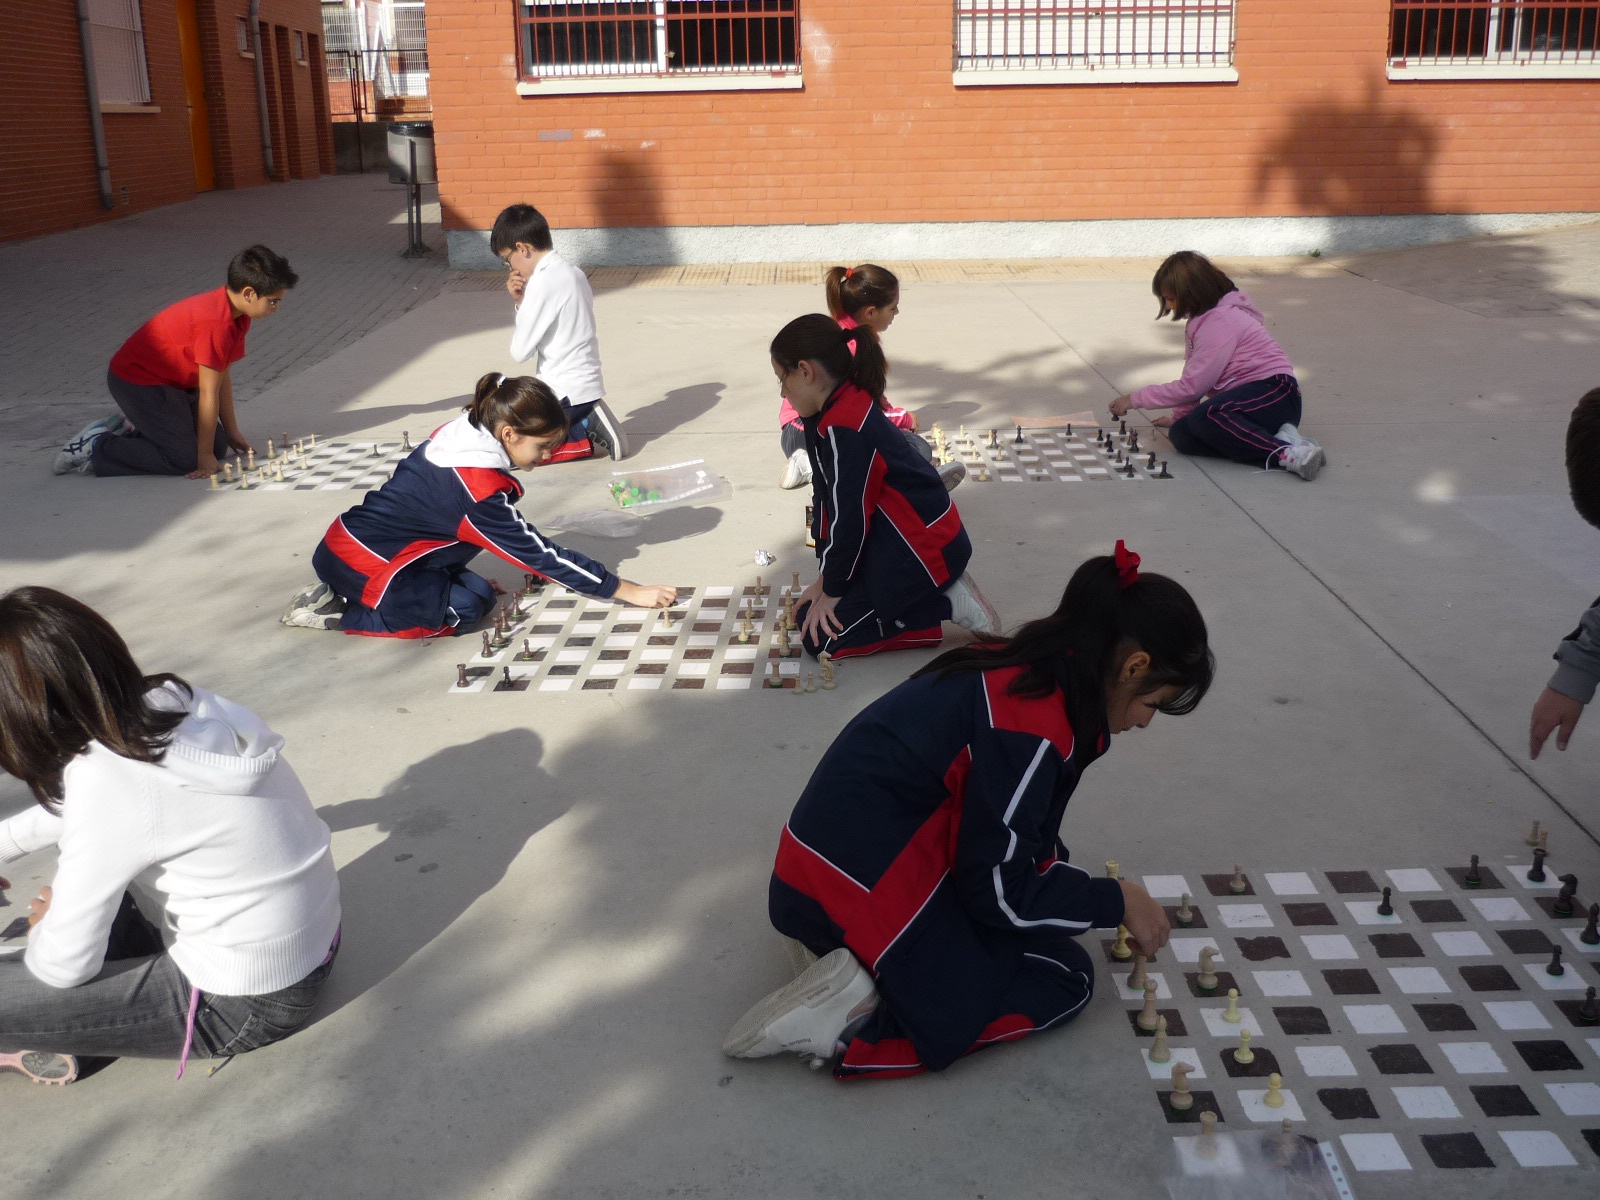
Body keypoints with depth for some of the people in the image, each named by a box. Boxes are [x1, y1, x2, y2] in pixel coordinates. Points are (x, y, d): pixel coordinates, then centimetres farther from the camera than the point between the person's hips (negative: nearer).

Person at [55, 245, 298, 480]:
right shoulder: (217, 324, -31)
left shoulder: (236, 315, -1)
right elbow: (209, 394, -26)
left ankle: (131, 430, 16)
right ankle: (95, 447, -4)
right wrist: (205, 457, -19)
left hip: (171, 380, 10)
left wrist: (232, 431, 8)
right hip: (135, 380, -10)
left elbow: (223, 375, 5)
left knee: (218, 447, 5)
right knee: (185, 458, -18)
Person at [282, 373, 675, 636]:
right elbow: (540, 554, -18)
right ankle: (335, 614, -8)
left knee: (478, 589, 6)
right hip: (361, 564, -9)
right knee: (467, 608, -11)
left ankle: (338, 594, 9)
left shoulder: (456, 434, 0)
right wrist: (629, 591, -15)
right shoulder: (480, 489, -24)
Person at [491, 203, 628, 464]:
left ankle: (588, 435, -8)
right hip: (588, 385, 9)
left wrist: (520, 304, 0)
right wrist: (522, 301, 4)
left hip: (565, 393, -9)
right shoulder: (574, 273, 10)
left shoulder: (542, 282, -17)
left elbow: (520, 351, -15)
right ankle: (589, 425, 6)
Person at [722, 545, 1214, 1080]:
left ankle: (870, 974, 7)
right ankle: (857, 1022, -10)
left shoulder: (1025, 670, 7)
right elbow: (998, 891, -15)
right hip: (864, 892, -9)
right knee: (1062, 980, 5)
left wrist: (1103, 899, 12)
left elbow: (1018, 837, 19)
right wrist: (1117, 901, -2)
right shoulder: (1029, 727, -22)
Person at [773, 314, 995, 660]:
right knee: (809, 612, 14)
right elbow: (826, 498, 8)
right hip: (891, 540, 10)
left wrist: (832, 589, -8)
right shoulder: (825, 415, 5)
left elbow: (850, 516, -21)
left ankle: (949, 604, -5)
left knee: (820, 634, -8)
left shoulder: (844, 430, -26)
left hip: (924, 548, -10)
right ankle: (938, 590, 12)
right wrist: (827, 575, 6)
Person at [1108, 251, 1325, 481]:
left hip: (1274, 394, -10)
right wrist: (1177, 418, 20)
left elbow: (1192, 385, -17)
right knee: (1181, 435, -13)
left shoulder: (1221, 321, -14)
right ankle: (1276, 438, -21)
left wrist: (1135, 399, -10)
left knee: (1207, 416, -36)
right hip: (1245, 397, 10)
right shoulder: (1202, 319, 17)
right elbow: (1193, 381, 23)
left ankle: (1286, 452, -38)